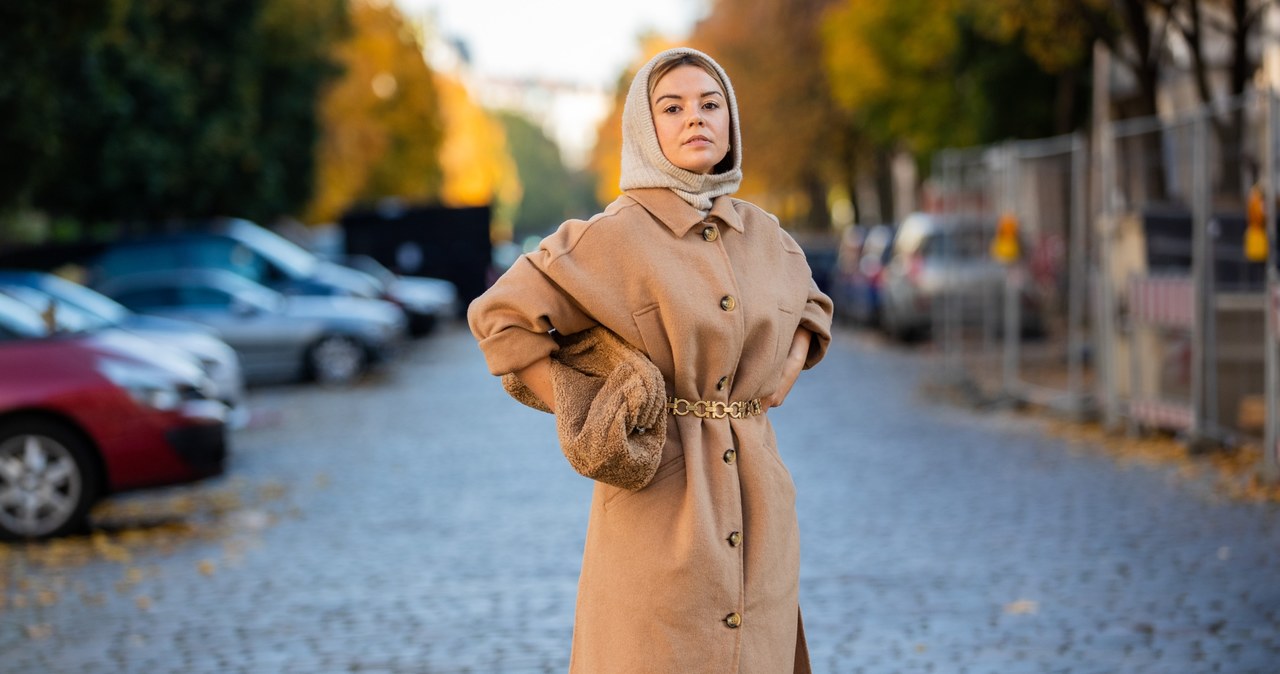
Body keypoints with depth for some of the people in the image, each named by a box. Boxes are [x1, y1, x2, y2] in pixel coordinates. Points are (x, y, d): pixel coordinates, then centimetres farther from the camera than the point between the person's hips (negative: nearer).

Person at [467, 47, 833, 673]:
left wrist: (791, 366, 9)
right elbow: (500, 317, -6)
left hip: (756, 503, 5)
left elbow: (809, 306, 29)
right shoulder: (617, 236, -8)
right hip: (661, 499, -5)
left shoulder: (767, 237, 9)